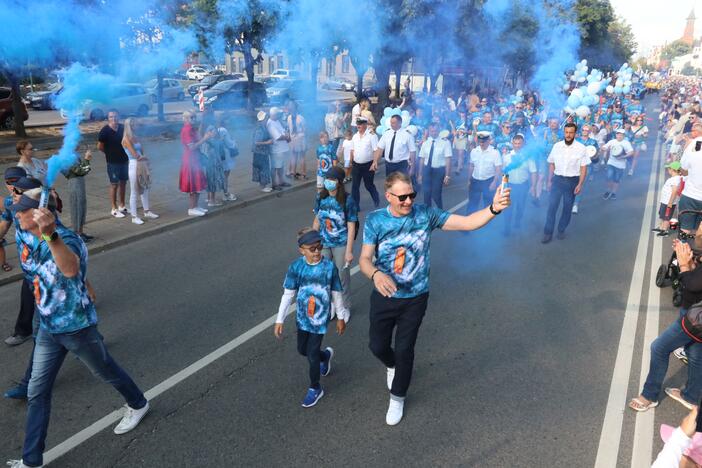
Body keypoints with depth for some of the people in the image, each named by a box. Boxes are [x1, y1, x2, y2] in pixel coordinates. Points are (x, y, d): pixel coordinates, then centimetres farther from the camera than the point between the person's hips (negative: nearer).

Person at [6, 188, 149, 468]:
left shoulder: (66, 240, -30)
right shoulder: (31, 239, -4)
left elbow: (71, 269, -57)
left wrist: (51, 235, -72)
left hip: (77, 328, -7)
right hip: (48, 328, 7)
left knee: (105, 372, 17)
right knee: (37, 393, 11)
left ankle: (138, 405, 45)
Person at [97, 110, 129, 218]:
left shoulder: (123, 128, 0)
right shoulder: (105, 130, -14)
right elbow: (100, 146, -8)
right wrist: (110, 153, 1)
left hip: (124, 160, 5)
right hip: (113, 162, -5)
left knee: (123, 182, 13)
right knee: (114, 184, 1)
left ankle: (122, 206, 26)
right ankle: (114, 209, 10)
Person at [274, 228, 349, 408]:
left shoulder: (329, 266, -16)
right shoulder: (296, 267, -13)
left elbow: (336, 294, -4)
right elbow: (288, 295, -6)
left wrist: (341, 317, 3)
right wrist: (279, 320, -5)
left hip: (320, 318, -3)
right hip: (303, 317, 3)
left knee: (312, 354, 1)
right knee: (302, 350, 19)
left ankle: (315, 389, 25)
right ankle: (326, 355, 51)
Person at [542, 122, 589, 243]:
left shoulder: (581, 148, -7)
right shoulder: (556, 146, -1)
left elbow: (583, 168, -5)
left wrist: (580, 184, -10)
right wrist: (549, 180, 5)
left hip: (572, 181, -1)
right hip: (557, 179, 1)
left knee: (568, 207, 11)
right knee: (552, 206, -3)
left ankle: (561, 230, 28)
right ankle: (548, 233, 5)